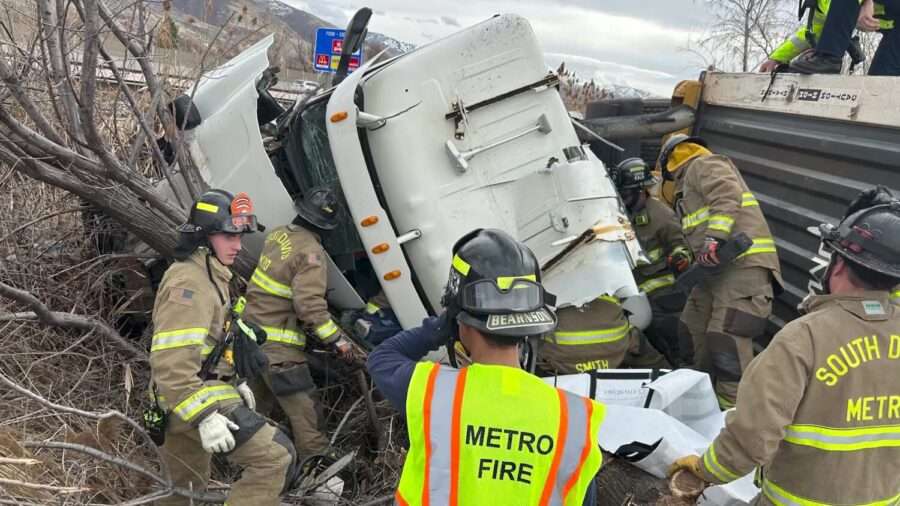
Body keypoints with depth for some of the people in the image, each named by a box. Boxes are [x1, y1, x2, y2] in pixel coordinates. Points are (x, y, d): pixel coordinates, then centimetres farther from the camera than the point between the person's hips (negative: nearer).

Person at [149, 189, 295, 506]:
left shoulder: (209, 275, 16)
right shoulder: (188, 282, -19)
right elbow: (170, 361, -27)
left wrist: (235, 383, 19)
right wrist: (203, 415, -30)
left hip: (182, 402, 11)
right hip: (197, 398, -11)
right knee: (275, 456, -18)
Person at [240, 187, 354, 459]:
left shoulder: (278, 234, 3)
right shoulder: (311, 253, -21)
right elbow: (310, 305, -27)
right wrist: (336, 339, -19)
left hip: (252, 325, 9)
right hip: (277, 343, -9)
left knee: (260, 394, 27)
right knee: (302, 406, -1)